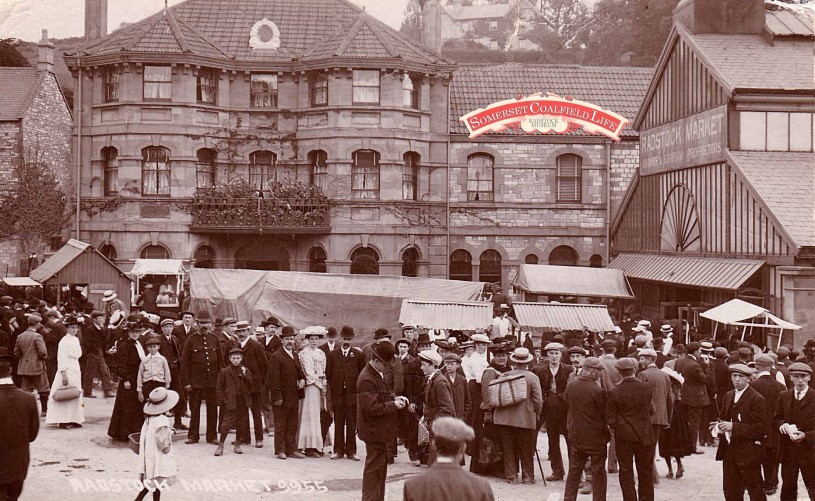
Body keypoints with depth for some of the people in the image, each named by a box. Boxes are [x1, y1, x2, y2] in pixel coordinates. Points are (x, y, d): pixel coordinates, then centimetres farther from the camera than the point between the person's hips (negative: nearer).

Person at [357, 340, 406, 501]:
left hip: (382, 430, 10)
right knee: (374, 468, -2)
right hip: (374, 430, -10)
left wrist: (395, 397, 4)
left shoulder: (379, 373, 8)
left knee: (381, 467, 18)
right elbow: (372, 408, -26)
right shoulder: (366, 379, -23)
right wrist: (393, 405, -19)